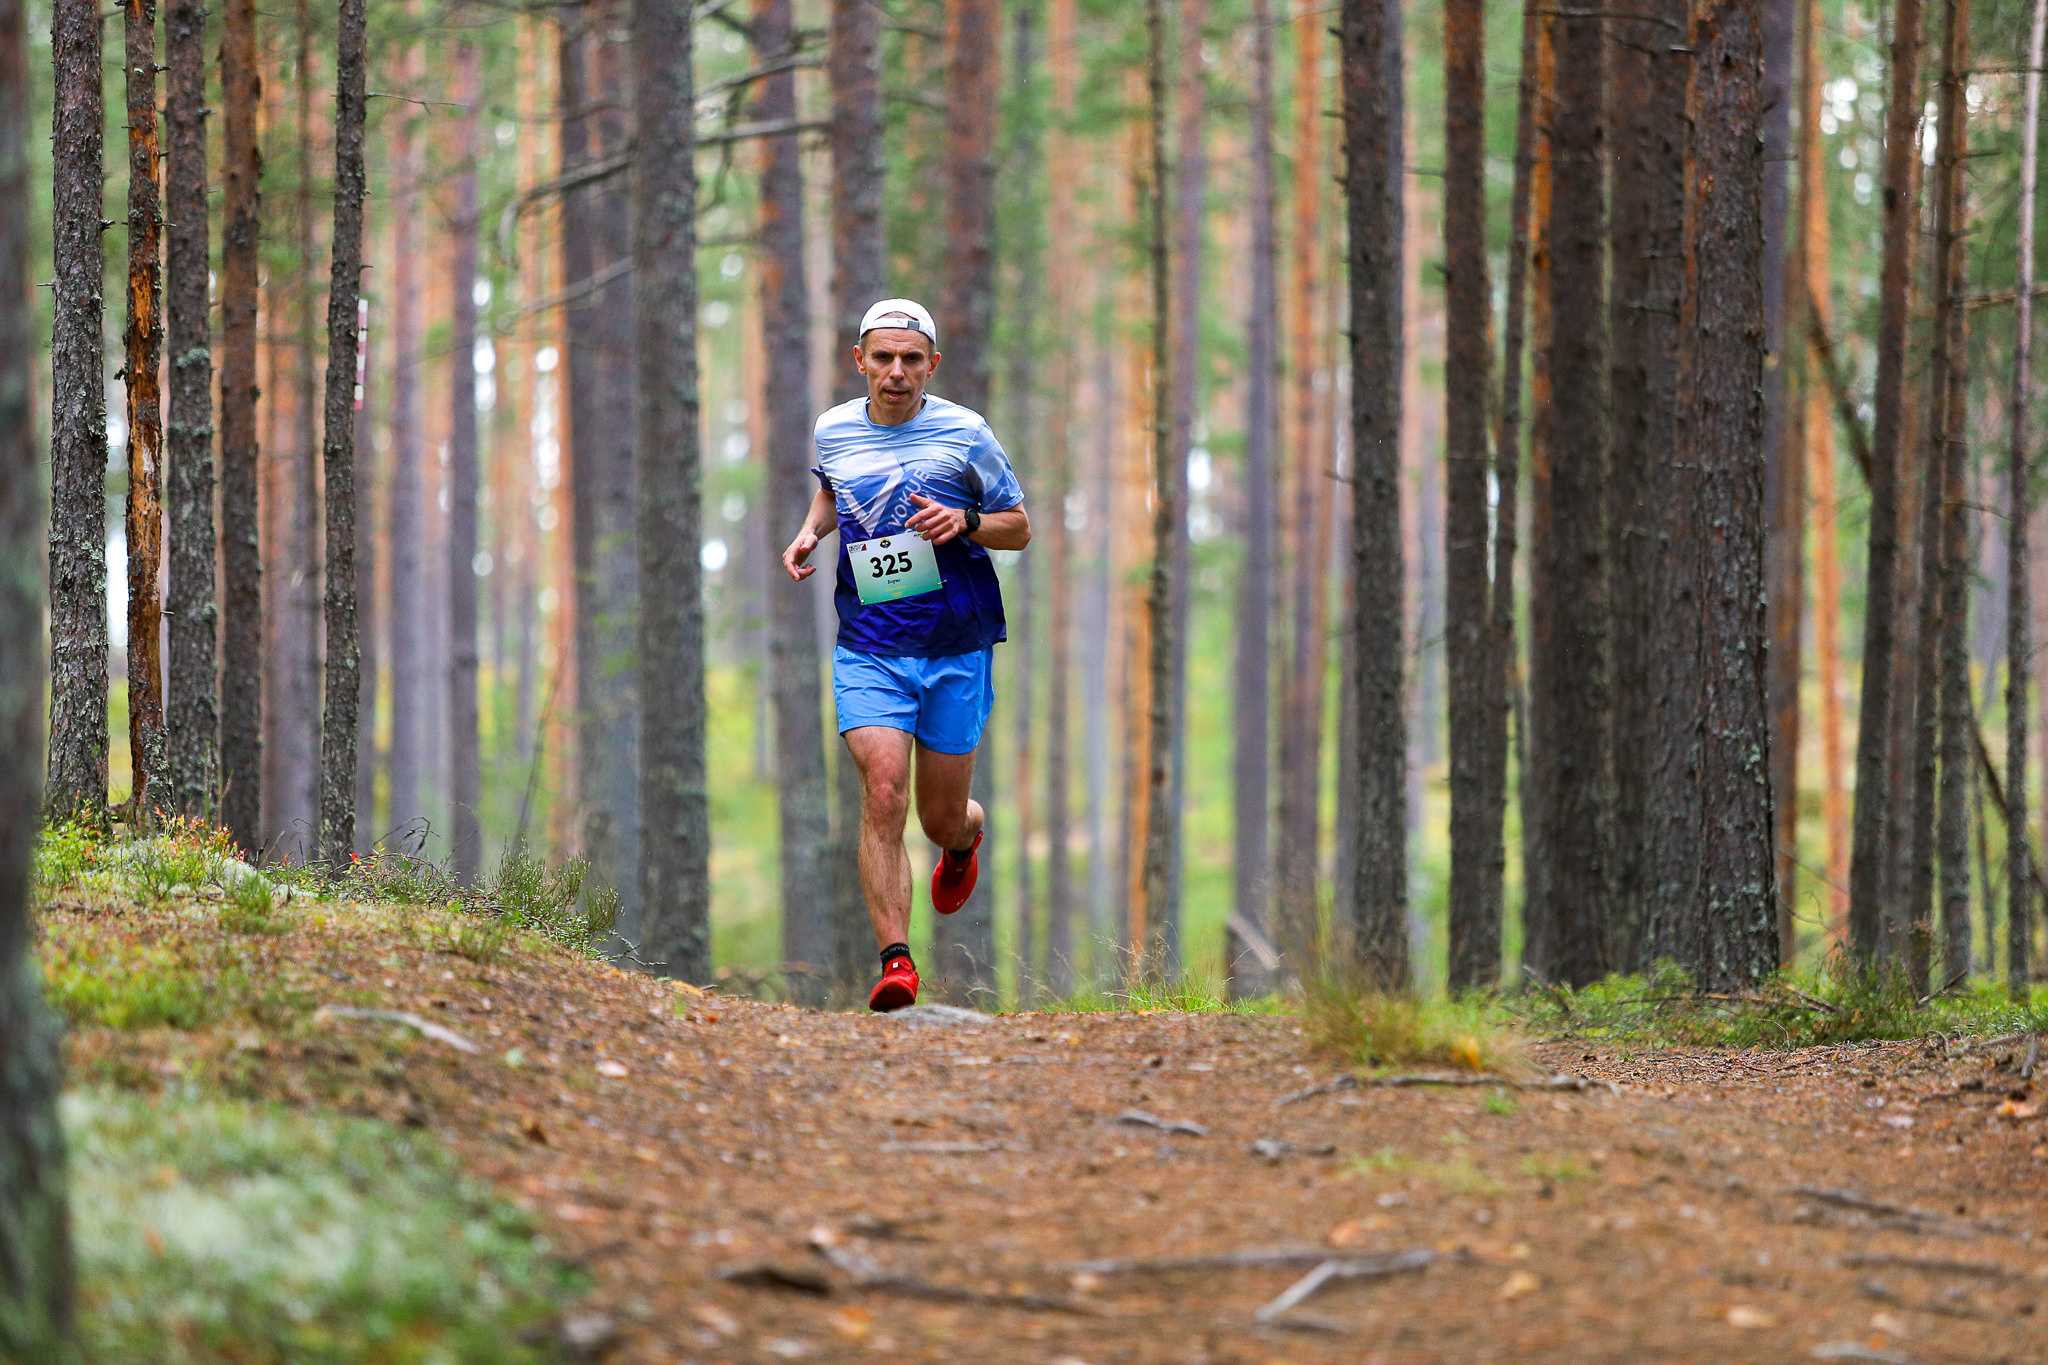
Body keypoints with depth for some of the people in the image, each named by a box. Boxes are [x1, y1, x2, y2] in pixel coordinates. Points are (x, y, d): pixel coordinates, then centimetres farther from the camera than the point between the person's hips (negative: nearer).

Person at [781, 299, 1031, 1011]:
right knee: (883, 791, -19)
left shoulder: (965, 433, -4)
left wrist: (966, 522, -16)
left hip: (956, 650, -1)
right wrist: (811, 531, 5)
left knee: (941, 819, 8)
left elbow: (1020, 529, 4)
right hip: (868, 650, 1)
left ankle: (965, 837, 47)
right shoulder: (832, 430, 3)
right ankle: (895, 960, -19)